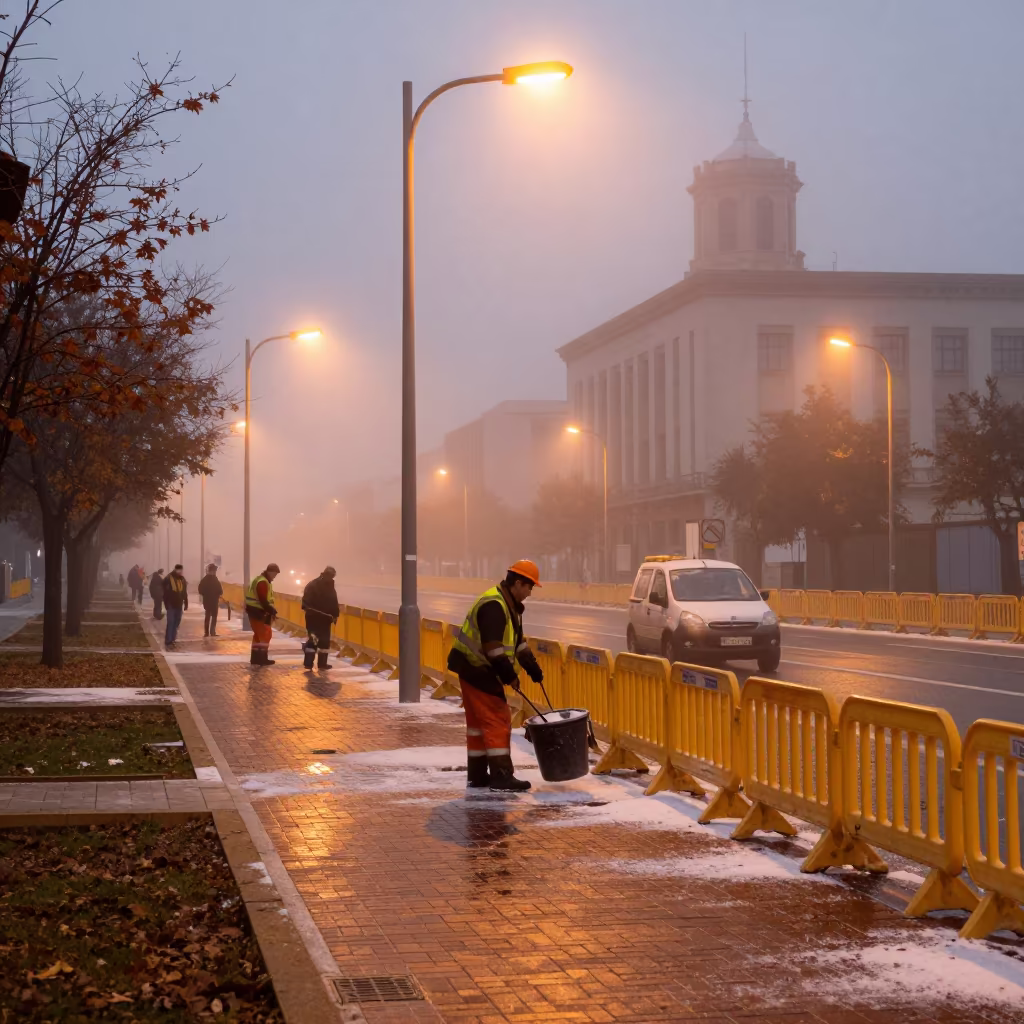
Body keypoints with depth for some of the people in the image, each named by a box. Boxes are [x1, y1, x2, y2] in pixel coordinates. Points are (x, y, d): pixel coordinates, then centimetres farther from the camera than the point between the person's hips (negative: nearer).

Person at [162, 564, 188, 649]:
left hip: (179, 605, 6)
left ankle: (172, 640, 18)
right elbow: (165, 592, -11)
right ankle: (168, 642, -10)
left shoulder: (182, 579, 9)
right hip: (171, 605, -6)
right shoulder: (168, 579, -10)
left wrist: (186, 603, 12)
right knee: (170, 623, -10)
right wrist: (166, 603, -15)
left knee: (176, 623, 10)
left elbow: (184, 592, 15)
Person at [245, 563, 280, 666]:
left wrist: (271, 610, 13)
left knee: (259, 633, 15)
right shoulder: (262, 582, -19)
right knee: (266, 633, -7)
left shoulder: (265, 581, 17)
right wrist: (272, 611, -21)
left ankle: (255, 657, 19)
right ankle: (262, 658, -7)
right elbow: (263, 600, -25)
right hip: (257, 612, -11)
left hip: (256, 611, 11)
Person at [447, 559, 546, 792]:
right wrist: (509, 676, -23)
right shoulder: (493, 605, -21)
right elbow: (493, 647, -27)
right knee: (497, 721, -10)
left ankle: (477, 775, 19)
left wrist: (533, 669, 15)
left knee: (479, 721, 13)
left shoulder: (510, 605, 14)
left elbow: (517, 642, 21)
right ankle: (501, 775, -10)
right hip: (476, 669, -11)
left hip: (479, 670, 11)